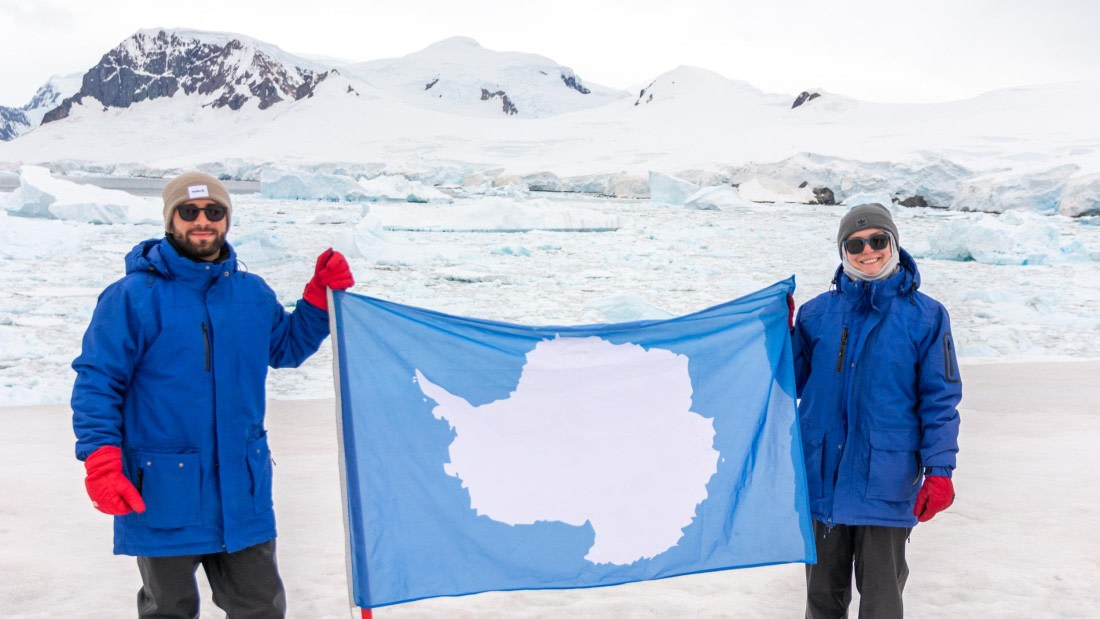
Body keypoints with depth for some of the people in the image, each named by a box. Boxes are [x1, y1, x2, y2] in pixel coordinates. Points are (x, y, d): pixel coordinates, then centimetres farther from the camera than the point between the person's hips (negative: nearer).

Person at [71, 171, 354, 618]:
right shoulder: (134, 296, -8)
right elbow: (97, 381, -9)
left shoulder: (253, 293, 7)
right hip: (160, 493, -4)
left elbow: (287, 347, 22)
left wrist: (321, 295, 7)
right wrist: (102, 460, -19)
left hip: (243, 491, 4)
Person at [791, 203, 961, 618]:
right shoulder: (817, 313, 4)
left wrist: (939, 470, -7)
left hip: (886, 483, -2)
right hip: (823, 477, 3)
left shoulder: (925, 316, -2)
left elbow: (940, 399, -2)